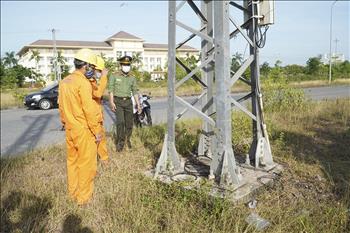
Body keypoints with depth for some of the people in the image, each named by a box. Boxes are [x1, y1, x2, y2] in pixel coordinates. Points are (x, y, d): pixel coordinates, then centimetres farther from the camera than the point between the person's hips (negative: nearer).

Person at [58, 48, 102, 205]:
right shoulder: (83, 83, -18)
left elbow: (61, 106, 15)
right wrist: (97, 131, -14)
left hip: (70, 129, 8)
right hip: (83, 130, -8)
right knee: (86, 163, 4)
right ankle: (84, 196, 15)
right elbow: (89, 110, -20)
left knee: (72, 160, 19)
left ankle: (73, 192, 33)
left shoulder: (64, 82, 8)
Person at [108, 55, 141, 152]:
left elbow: (134, 92, 12)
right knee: (120, 122, -17)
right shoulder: (114, 76, 1)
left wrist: (138, 105, 7)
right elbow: (111, 90, -3)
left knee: (129, 123, 6)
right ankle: (120, 142, -4)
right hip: (118, 101, -3)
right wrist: (112, 102, -14)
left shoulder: (132, 78, 10)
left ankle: (127, 140, 28)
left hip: (128, 102, 3)